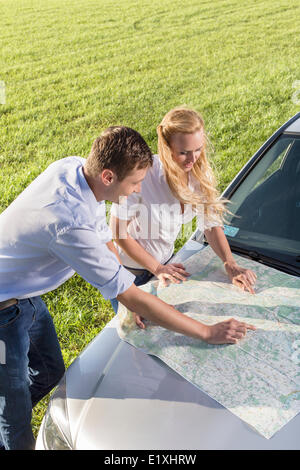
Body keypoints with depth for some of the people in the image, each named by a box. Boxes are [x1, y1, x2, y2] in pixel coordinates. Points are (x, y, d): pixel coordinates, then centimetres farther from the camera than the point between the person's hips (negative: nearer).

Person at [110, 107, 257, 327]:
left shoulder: (199, 173, -15)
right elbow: (119, 233, -22)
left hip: (164, 261, 5)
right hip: (129, 269, -5)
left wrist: (231, 264, -20)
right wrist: (156, 268, -20)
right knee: (134, 325, 16)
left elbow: (212, 225, -6)